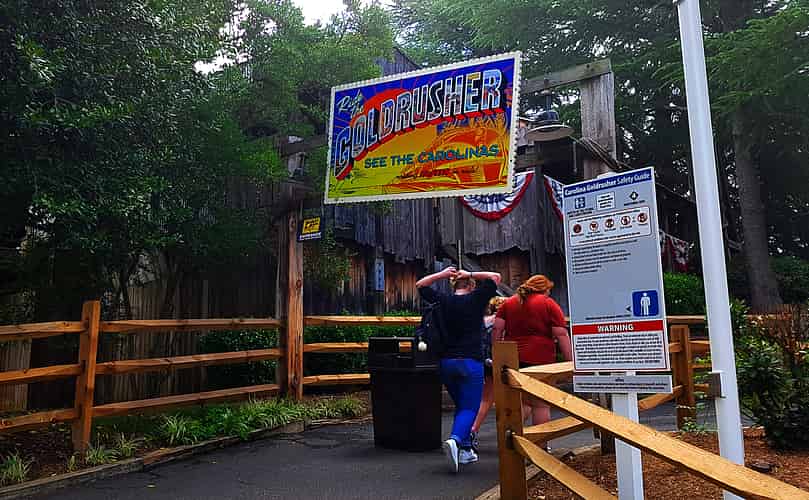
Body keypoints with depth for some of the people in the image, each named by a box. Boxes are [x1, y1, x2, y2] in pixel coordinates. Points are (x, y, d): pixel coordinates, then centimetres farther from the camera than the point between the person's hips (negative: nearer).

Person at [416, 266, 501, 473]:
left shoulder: (443, 301, 6)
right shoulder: (476, 299, -3)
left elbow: (420, 285, 19)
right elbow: (496, 277, 5)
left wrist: (442, 274, 14)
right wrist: (470, 275, 7)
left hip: (446, 362, 5)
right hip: (470, 363, -5)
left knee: (461, 406, 19)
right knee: (469, 408, -2)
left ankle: (465, 449, 18)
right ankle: (455, 440, -26)